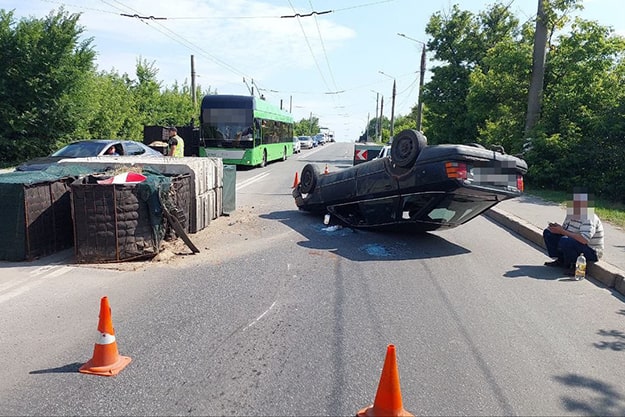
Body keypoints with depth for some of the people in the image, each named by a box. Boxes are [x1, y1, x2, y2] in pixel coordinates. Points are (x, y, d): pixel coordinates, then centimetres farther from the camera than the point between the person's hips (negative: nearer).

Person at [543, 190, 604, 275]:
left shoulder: (589, 218, -24)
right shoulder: (571, 214, 4)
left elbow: (584, 240, -38)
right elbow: (564, 229, 11)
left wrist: (562, 231, -34)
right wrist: (557, 228, -13)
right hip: (572, 245, 9)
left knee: (565, 241, -37)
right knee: (548, 233, 6)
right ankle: (561, 260, 7)